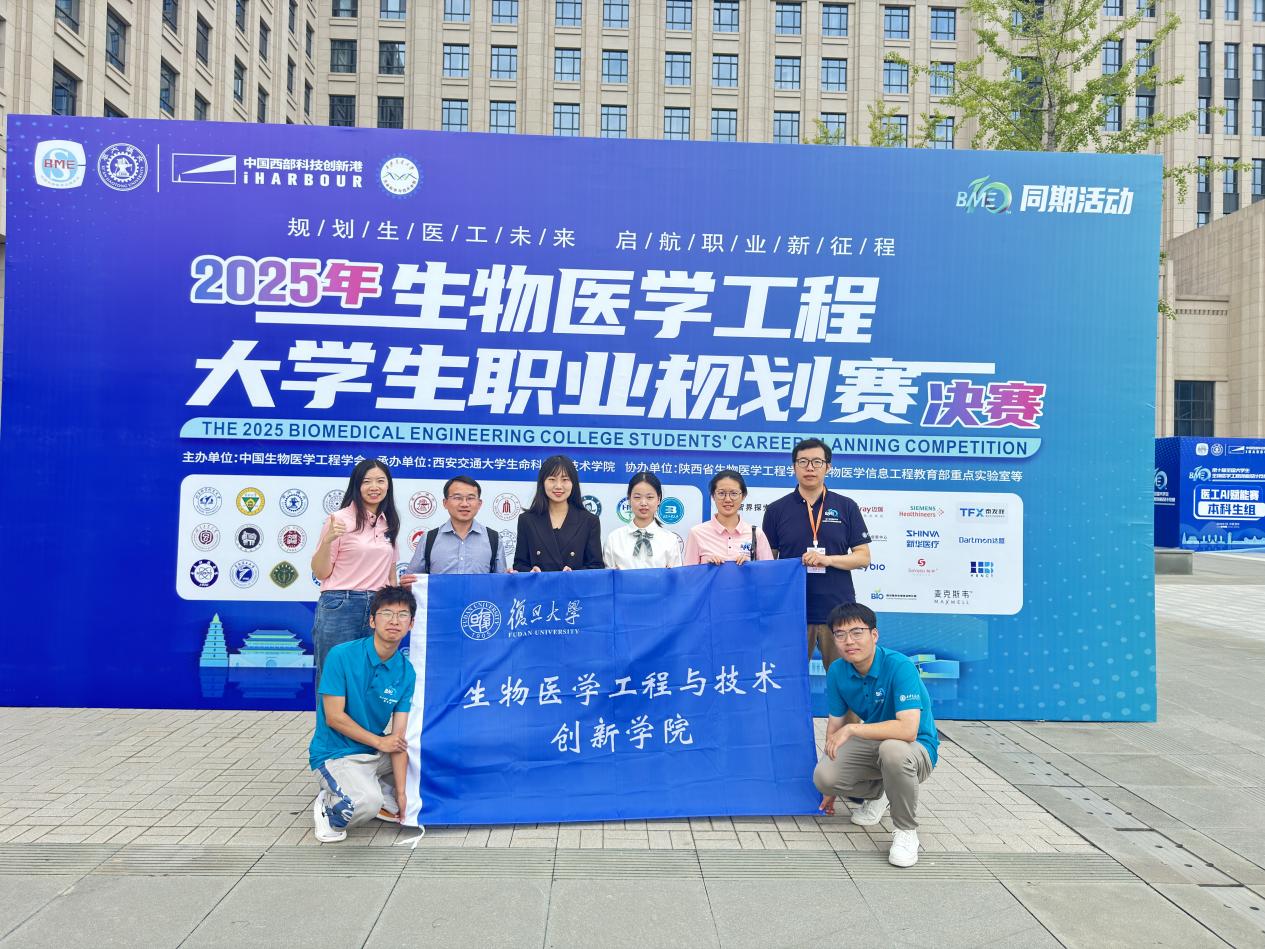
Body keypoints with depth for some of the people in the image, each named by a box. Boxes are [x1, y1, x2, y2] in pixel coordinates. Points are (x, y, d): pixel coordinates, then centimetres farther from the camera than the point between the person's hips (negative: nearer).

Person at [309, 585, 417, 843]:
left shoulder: (406, 672, -4)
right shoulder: (342, 655, -16)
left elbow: (398, 736, -6)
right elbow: (334, 717, -16)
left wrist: (401, 794, -11)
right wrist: (379, 741, -10)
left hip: (378, 753, 6)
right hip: (335, 753, -6)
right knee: (366, 803, -32)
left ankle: (385, 796, 13)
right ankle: (328, 806, 0)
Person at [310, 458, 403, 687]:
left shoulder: (389, 523, 12)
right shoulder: (340, 519, -4)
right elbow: (321, 573, -4)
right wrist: (327, 541, -19)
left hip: (378, 608, 5)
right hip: (340, 607, -4)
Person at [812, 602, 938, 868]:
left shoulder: (899, 666, -26)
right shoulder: (837, 672, -7)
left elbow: (908, 730, -37)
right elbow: (836, 724, 3)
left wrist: (852, 729, -32)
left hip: (916, 749, -5)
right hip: (872, 743, 5)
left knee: (892, 749, -40)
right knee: (823, 776, -21)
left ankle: (906, 830, -13)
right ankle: (876, 792, 14)